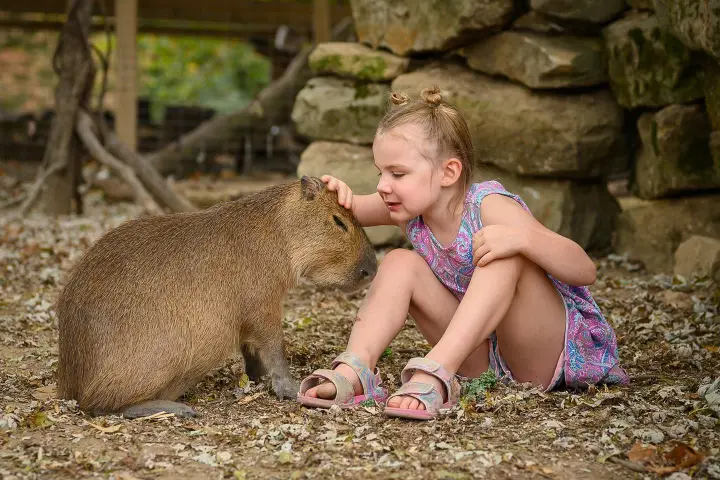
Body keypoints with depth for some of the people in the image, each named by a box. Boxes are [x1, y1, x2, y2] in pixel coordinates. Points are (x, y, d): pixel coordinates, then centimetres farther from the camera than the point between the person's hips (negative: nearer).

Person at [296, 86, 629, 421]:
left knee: (506, 253, -32)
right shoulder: (411, 206, -5)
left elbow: (585, 271, -28)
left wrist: (523, 238, -46)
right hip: (483, 352, 6)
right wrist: (338, 197, -17)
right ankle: (354, 371, -26)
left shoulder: (489, 207, -23)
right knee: (400, 263, -9)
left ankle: (434, 374, -43)